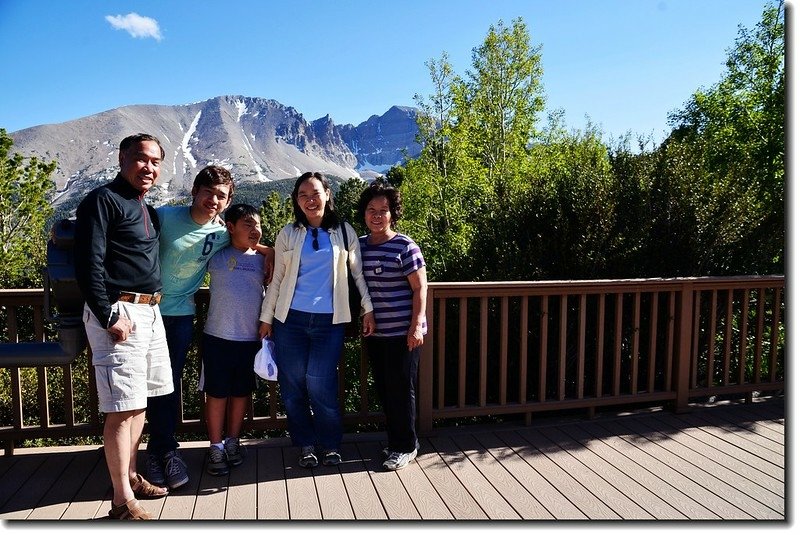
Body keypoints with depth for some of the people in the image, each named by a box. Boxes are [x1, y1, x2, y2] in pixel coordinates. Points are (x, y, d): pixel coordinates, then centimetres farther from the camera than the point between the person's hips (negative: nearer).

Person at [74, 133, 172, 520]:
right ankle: (122, 500, 4)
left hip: (149, 312, 9)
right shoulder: (103, 200, -9)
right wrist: (109, 317, -19)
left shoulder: (147, 209, 18)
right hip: (119, 313, -9)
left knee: (139, 402, 16)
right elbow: (88, 264, -16)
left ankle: (131, 477, 30)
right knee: (123, 407, -6)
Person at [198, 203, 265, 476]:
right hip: (217, 336, -2)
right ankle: (216, 447, 18)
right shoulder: (216, 256, 1)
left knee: (241, 392, 12)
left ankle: (232, 442, 28)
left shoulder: (262, 259, 6)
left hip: (250, 338, 2)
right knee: (217, 393, 5)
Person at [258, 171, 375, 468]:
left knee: (320, 383, -6)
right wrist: (266, 318, 7)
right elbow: (277, 280, 9)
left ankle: (330, 443, 15)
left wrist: (368, 309, 3)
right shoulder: (288, 234, 7)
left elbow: (359, 273, 9)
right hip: (290, 319, 2)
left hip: (329, 321, -1)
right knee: (293, 385, 4)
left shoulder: (344, 231, 6)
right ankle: (306, 444, 22)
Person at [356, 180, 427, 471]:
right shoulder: (359, 245, 7)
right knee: (383, 389, 14)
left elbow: (420, 287, -9)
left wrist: (416, 326, -15)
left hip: (403, 332, -6)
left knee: (401, 389, 2)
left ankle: (405, 446, 18)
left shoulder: (405, 247, -9)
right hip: (374, 332, 6)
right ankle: (395, 440, 31)